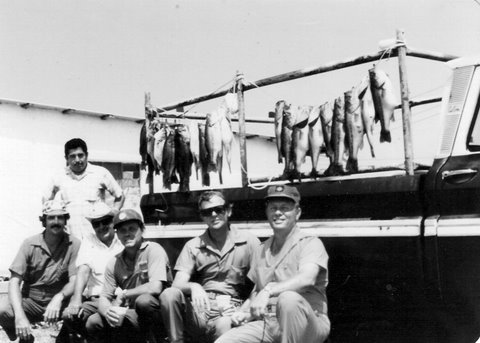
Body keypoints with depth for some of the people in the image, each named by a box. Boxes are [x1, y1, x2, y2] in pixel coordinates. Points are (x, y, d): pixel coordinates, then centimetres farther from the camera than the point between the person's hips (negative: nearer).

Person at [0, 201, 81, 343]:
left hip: (59, 303, -1)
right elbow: (14, 282, -10)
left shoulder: (74, 245, -6)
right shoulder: (29, 244, -5)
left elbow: (74, 282, -10)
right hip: (30, 301, 1)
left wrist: (59, 298, -34)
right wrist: (20, 315, -27)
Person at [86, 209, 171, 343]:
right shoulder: (114, 263, 6)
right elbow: (104, 298, 3)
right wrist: (107, 311, -22)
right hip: (133, 317, 6)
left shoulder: (153, 250, -11)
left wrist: (123, 294, -11)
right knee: (93, 323, -14)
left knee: (143, 300, -36)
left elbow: (155, 288, -24)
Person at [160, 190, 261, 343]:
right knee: (169, 294, -26)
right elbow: (178, 284, 0)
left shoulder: (249, 242, 5)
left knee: (224, 325, -39)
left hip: (230, 310, -3)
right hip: (199, 309, 4)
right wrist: (194, 287, -24)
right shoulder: (193, 246, 10)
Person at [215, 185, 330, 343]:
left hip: (307, 326, -5)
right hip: (267, 324, 5)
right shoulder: (264, 248, 19)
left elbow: (307, 279, -23)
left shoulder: (311, 243, -2)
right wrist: (244, 311, 6)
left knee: (288, 298, -38)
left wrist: (268, 291, -35)